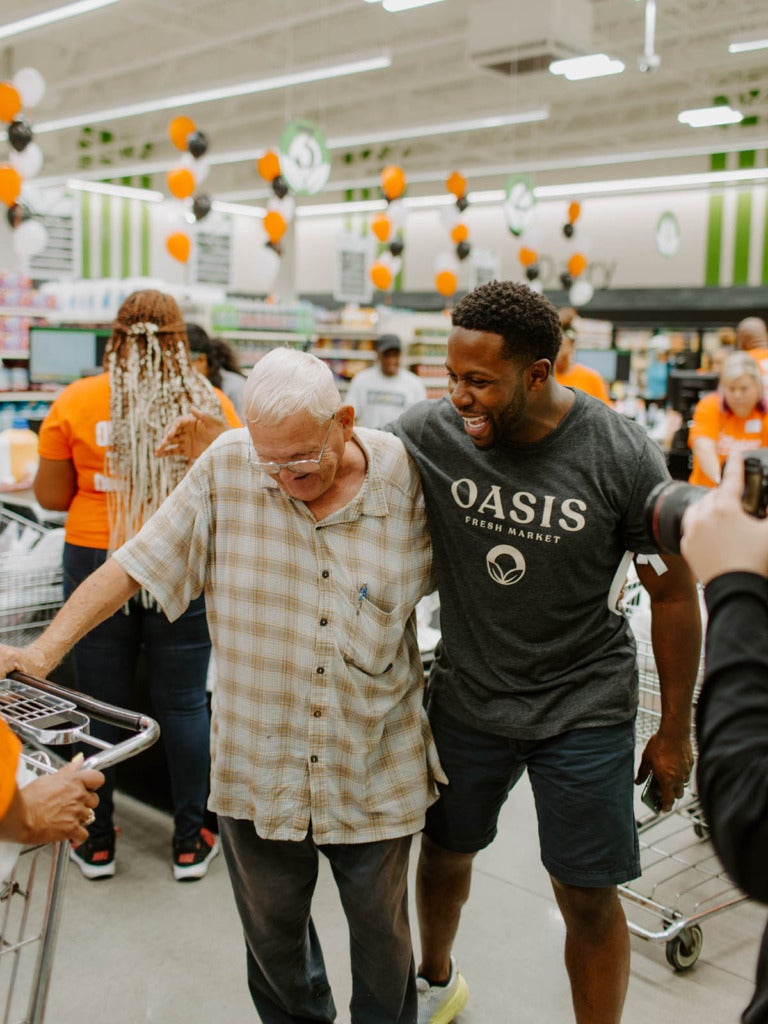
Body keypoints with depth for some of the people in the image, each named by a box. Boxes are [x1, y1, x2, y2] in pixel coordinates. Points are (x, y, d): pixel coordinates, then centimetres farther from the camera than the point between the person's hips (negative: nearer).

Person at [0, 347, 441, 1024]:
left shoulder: (405, 475, -11)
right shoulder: (227, 468, -12)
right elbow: (137, 562, -8)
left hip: (375, 775, 0)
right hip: (258, 768, 1)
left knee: (381, 927, 20)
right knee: (271, 930, 20)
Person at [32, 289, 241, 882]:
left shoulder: (76, 402, -3)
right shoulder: (210, 403, -4)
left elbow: (50, 496, 1)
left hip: (97, 564, 0)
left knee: (102, 705, 11)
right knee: (184, 705, 10)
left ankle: (97, 842, 26)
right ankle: (190, 842, 23)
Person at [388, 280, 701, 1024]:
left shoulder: (623, 458, -18)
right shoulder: (427, 434, -15)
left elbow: (673, 593, -7)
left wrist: (675, 730, -2)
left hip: (583, 711, -2)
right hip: (465, 694, 3)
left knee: (588, 900, 6)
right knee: (445, 852, 22)